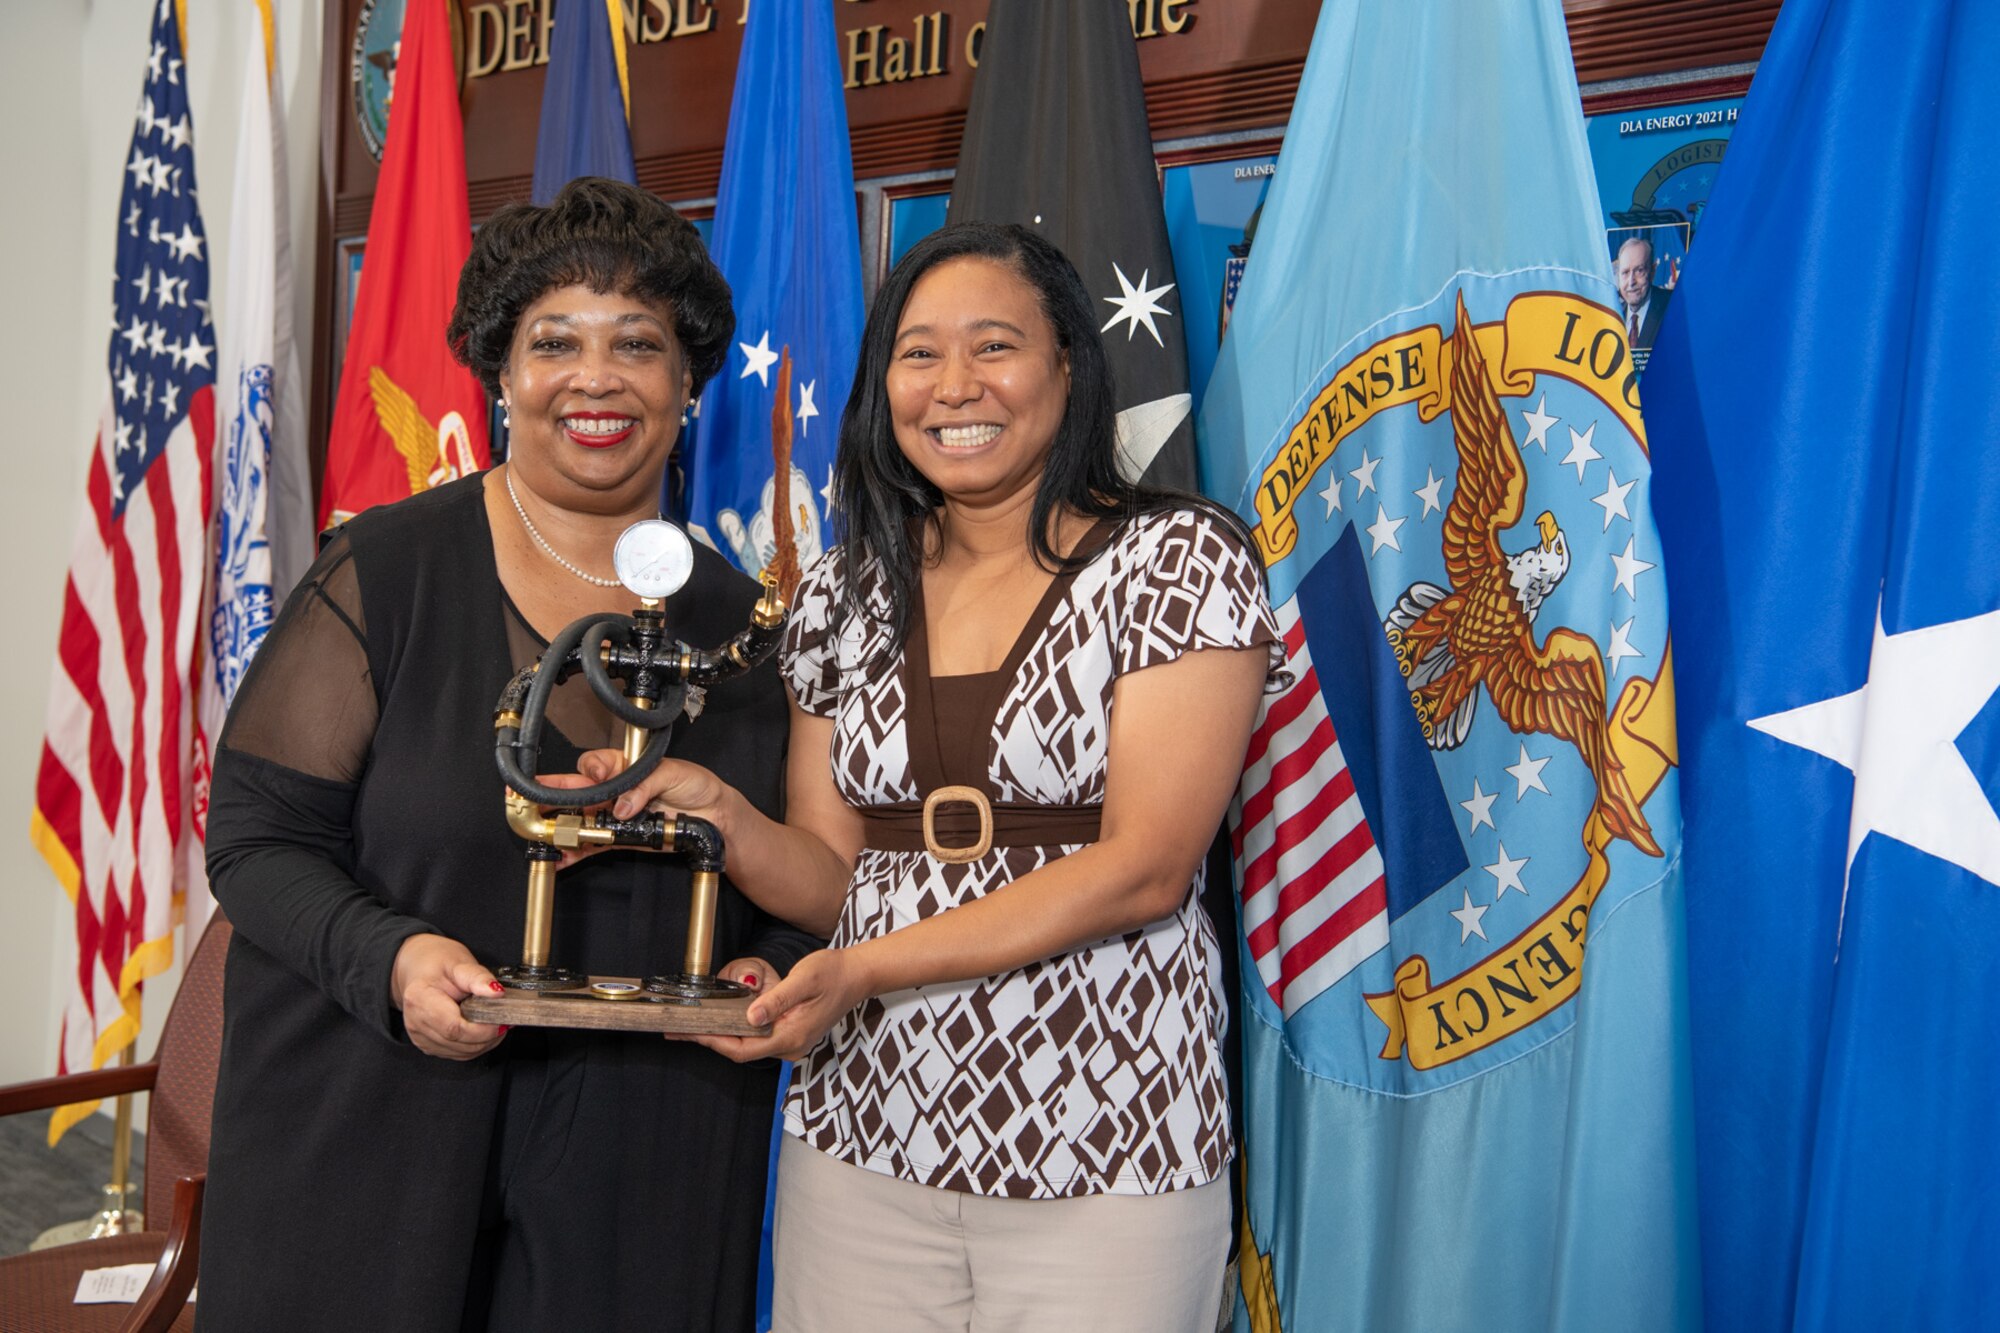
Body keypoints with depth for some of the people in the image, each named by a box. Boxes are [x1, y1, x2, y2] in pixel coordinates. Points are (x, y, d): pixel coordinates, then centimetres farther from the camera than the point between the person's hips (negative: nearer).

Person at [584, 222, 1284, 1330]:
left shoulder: (1180, 558, -6)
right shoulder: (843, 594, 7)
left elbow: (1145, 866, -14)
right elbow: (834, 878, 9)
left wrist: (868, 967, -19)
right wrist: (724, 816, -12)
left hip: (1103, 1153, -3)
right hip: (862, 1138, 4)